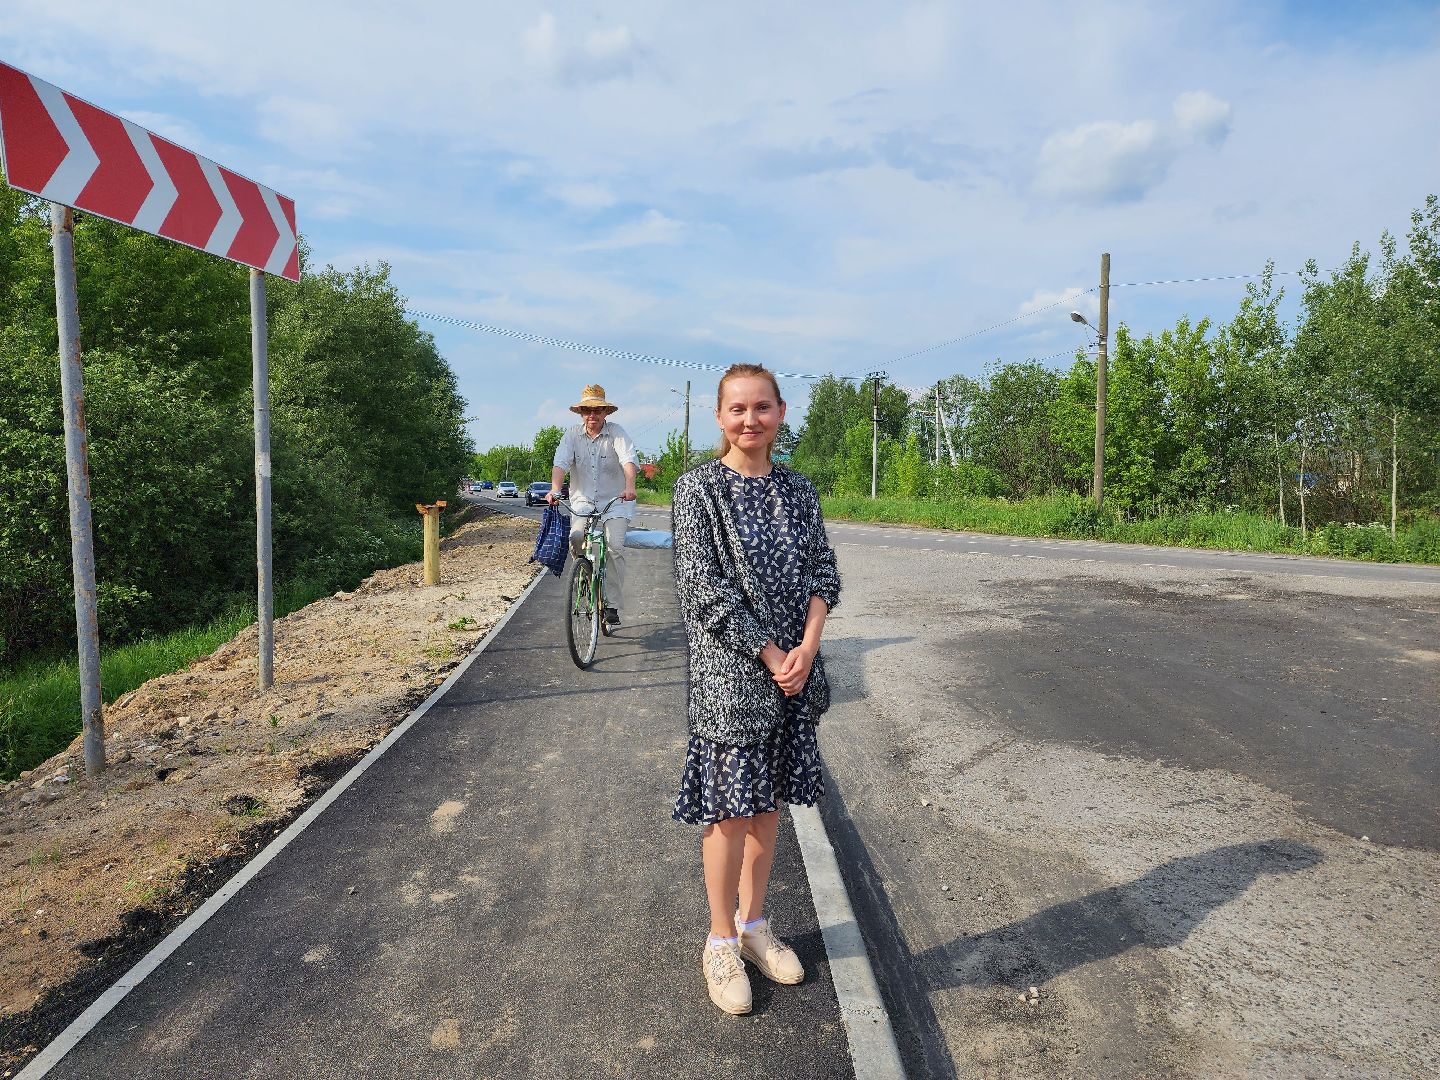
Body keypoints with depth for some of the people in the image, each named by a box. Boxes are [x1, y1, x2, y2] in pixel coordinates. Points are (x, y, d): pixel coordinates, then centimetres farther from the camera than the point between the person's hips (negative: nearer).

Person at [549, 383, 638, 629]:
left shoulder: (616, 432, -4)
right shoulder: (572, 435, 2)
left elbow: (628, 460, -20)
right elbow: (560, 463, -10)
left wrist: (629, 486, -38)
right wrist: (555, 490, -28)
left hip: (615, 501, -2)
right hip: (583, 500, 2)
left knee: (615, 546, -19)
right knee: (576, 536, -25)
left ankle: (613, 606, -11)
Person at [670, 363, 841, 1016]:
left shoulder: (797, 490, 7)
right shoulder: (699, 489, -8)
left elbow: (823, 572, 4)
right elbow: (704, 586, -13)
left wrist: (807, 647, -12)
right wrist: (769, 655, -15)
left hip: (794, 670, 5)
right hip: (729, 673, -5)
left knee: (769, 803, 16)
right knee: (731, 810, 5)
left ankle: (753, 924, 34)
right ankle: (720, 943, 24)